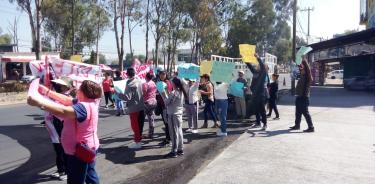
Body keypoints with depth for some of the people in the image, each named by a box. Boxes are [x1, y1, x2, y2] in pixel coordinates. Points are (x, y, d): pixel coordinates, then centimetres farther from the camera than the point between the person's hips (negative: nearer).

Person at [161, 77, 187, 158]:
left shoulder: (173, 93, -19)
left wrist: (164, 94, -5)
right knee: (179, 132, 13)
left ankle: (174, 152, 3)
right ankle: (180, 149, 20)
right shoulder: (181, 92, 7)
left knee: (174, 133, -3)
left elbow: (167, 102, -14)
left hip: (173, 115, -8)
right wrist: (167, 95, 8)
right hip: (179, 113, 9)